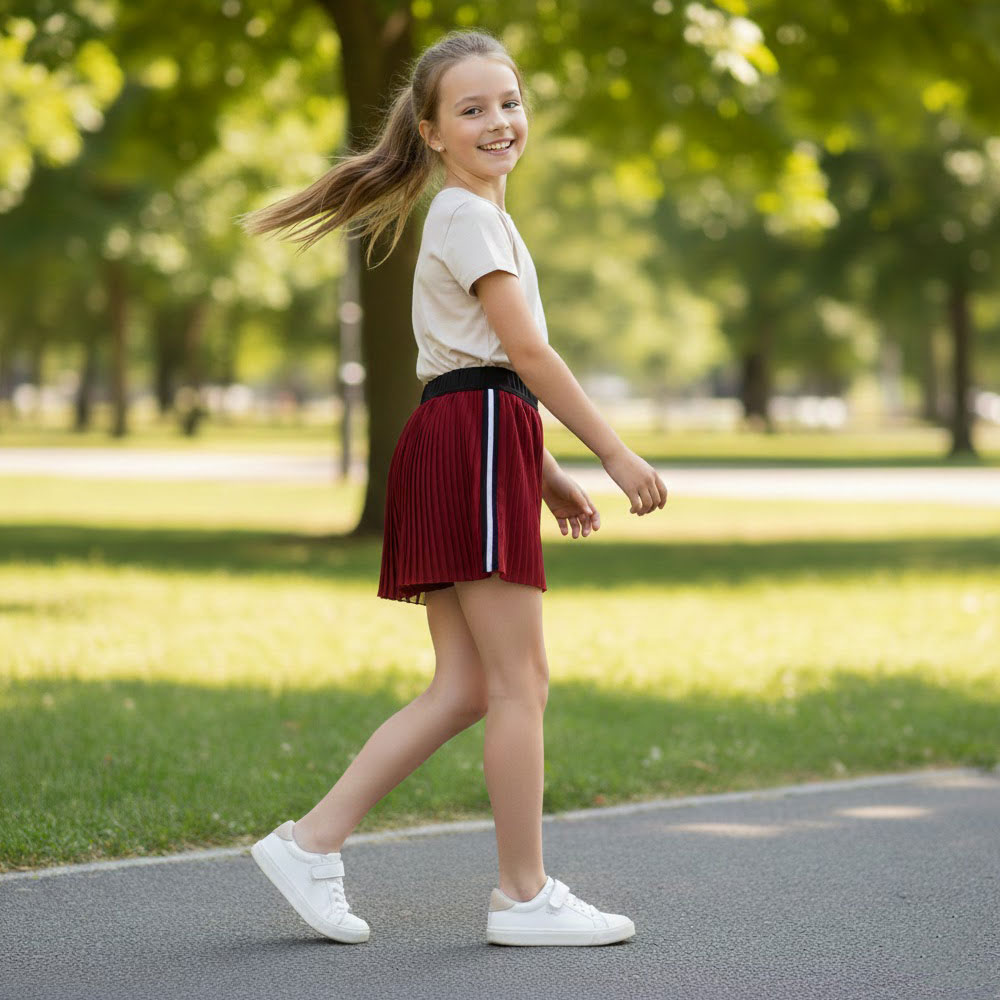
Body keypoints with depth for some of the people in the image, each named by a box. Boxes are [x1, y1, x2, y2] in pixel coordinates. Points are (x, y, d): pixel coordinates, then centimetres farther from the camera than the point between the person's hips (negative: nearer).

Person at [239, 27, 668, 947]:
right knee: (520, 680, -5)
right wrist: (616, 453, -11)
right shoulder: (469, 215, -6)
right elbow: (527, 352, -12)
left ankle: (313, 842, 6)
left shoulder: (474, 216, 25)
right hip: (475, 441, -10)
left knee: (465, 688, 7)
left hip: (460, 448, 10)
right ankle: (525, 895, 0)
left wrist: (548, 475, 23)